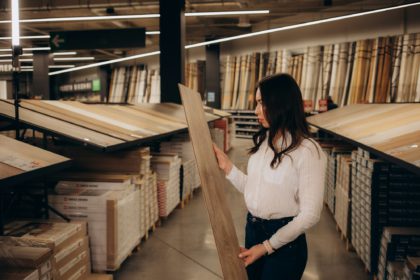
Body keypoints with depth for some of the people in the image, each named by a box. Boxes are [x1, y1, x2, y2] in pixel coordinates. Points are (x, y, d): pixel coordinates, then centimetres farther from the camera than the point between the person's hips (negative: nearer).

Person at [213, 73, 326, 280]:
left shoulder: (307, 151, -20)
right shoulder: (262, 141, 1)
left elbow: (310, 215, -18)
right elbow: (252, 190, 8)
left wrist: (267, 246, -16)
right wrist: (227, 167, -2)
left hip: (284, 242, -6)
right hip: (252, 230, 6)